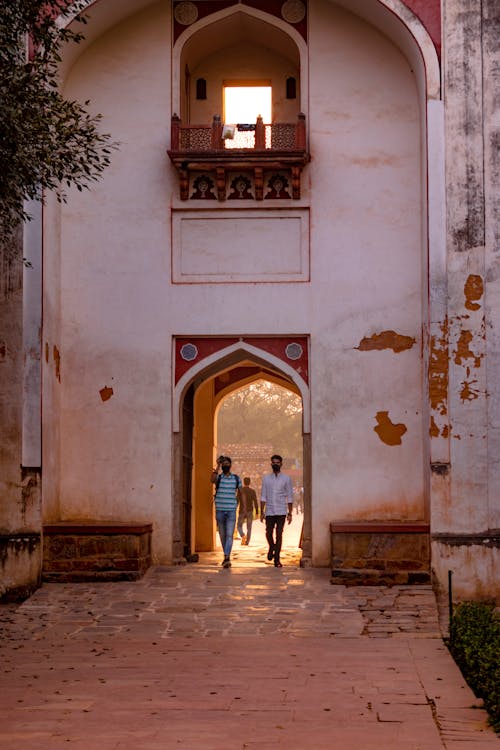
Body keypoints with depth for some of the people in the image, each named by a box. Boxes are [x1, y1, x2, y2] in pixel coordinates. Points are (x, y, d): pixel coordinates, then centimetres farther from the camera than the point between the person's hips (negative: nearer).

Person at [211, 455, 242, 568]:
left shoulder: (236, 478, 6)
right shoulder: (218, 477, 2)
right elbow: (212, 480, -23)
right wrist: (218, 466, -23)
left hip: (231, 511, -1)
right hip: (219, 511, 1)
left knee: (229, 535, -14)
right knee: (222, 535, 10)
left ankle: (226, 558, -24)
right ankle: (227, 557, 24)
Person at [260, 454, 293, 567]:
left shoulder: (286, 479, 4)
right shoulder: (266, 478, 8)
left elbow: (290, 497, 3)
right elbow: (263, 496, 8)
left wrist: (290, 513, -2)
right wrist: (262, 512, 1)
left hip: (281, 512, -1)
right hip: (269, 511, 1)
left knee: (279, 535, -4)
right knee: (269, 534, 0)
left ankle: (277, 559, 1)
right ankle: (271, 548, 32)